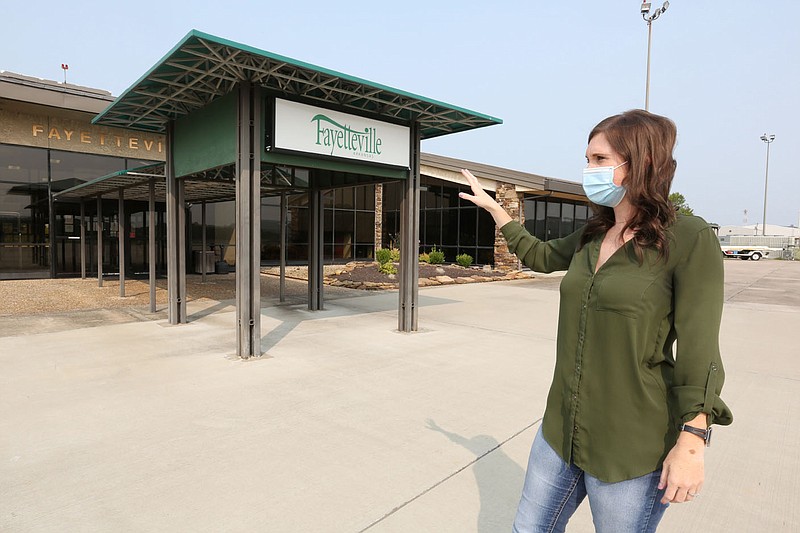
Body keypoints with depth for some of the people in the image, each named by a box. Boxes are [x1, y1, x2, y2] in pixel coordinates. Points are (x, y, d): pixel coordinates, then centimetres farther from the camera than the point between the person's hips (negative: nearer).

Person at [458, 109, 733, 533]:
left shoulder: (689, 239, -14)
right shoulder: (592, 237, 5)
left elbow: (698, 348, -15)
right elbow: (538, 255, 22)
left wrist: (691, 443, -17)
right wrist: (492, 206, 24)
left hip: (633, 446, -6)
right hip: (563, 427, 7)